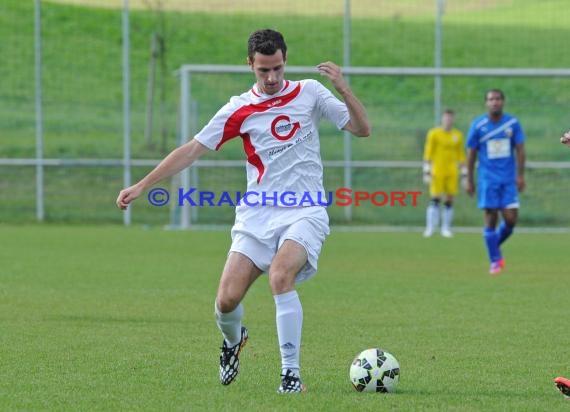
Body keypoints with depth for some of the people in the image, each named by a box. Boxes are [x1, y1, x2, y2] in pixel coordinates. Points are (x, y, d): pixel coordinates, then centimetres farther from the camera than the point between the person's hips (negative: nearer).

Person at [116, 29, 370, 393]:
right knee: (227, 300, -8)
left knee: (280, 276, -30)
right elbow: (193, 149, 4)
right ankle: (233, 340, 30)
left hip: (304, 212, -2)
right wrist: (141, 186, 0)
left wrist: (344, 90, -18)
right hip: (257, 214, 2)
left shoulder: (310, 93, 2)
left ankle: (291, 373, -21)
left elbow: (362, 129, 0)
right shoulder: (240, 109, 3)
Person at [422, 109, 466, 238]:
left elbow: (461, 155, 15)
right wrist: (427, 172, -7)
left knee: (450, 200, 1)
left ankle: (446, 229, 7)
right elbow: (428, 153, -1)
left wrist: (464, 173, 12)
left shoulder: (458, 135, 10)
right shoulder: (434, 133, 0)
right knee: (435, 200, -8)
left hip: (452, 172, 3)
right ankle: (430, 228, -6)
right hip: (437, 172, -3)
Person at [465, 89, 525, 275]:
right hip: (488, 179, -1)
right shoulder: (478, 125, -2)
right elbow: (471, 154, 3)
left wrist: (520, 175, -5)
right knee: (491, 219, -5)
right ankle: (495, 261, 4)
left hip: (508, 179, 2)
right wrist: (469, 181, 3)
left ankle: (495, 246, 24)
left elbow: (520, 150, 3)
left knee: (511, 219, -4)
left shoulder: (513, 123, 1)